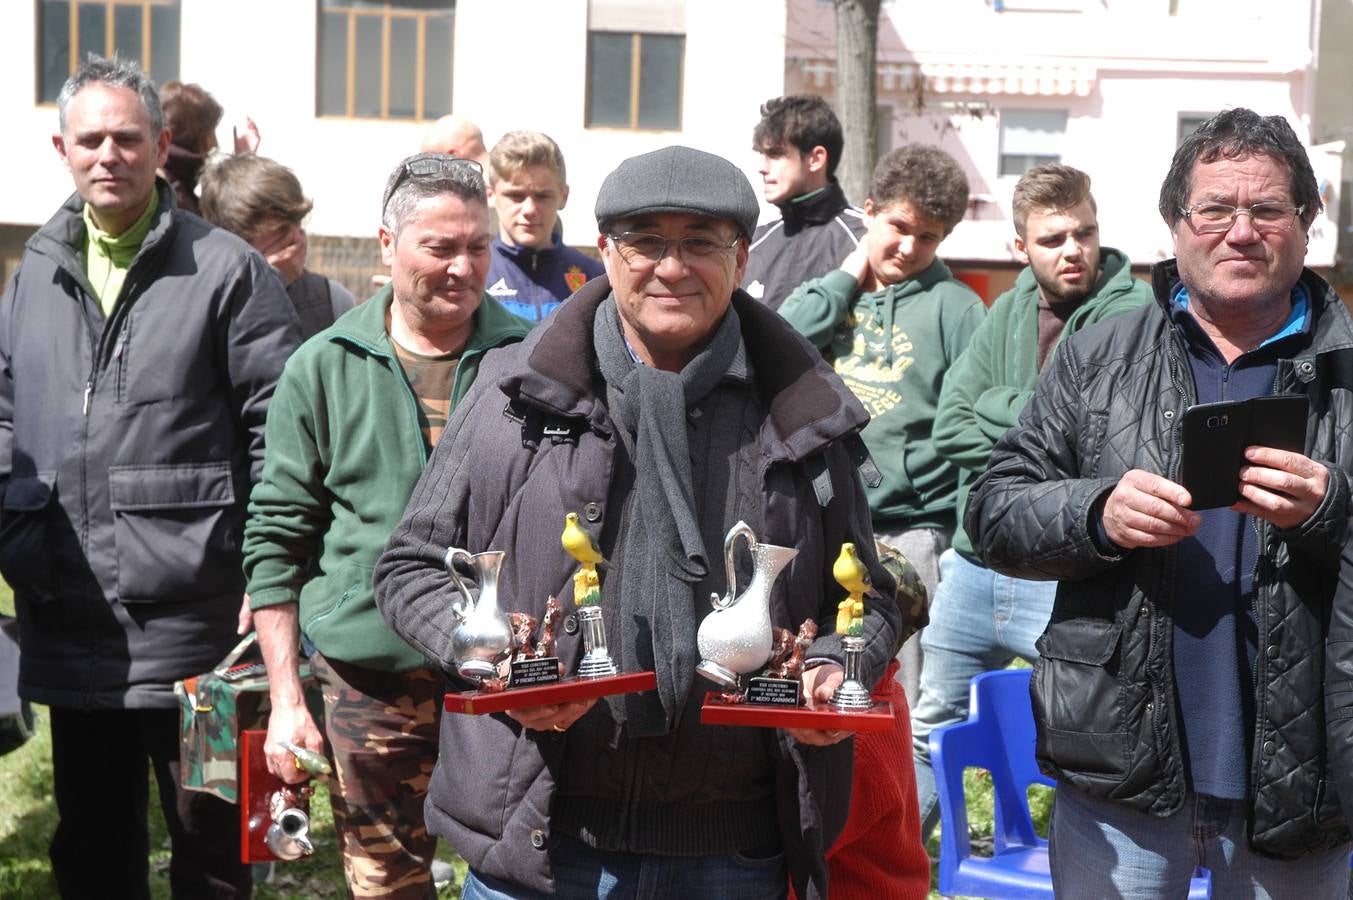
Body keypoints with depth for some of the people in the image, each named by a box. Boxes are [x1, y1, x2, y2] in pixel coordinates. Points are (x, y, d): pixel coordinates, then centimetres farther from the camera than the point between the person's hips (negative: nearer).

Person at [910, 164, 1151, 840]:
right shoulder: (1007, 314, 10)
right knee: (928, 729, 20)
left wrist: (1002, 405, -9)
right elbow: (950, 426, 0)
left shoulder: (1135, 313, -7)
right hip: (974, 562, 6)